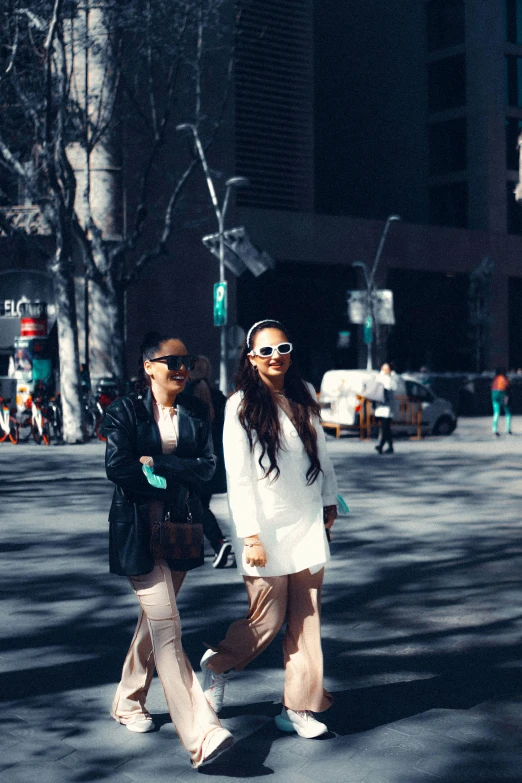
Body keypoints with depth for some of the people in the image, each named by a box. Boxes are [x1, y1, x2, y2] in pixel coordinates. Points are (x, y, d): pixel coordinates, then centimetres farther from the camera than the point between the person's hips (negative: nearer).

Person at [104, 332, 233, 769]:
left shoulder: (196, 413, 9)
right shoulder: (125, 411, -3)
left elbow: (207, 467, -3)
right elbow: (117, 467, -14)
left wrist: (156, 464, -14)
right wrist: (176, 478, -10)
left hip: (179, 531, 5)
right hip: (138, 531, -5)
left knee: (155, 619, 16)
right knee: (166, 628, -11)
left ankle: (128, 702, 37)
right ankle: (200, 736, -17)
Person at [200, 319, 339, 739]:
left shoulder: (305, 395, 5)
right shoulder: (241, 405, -10)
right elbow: (238, 477, -12)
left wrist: (329, 500, 20)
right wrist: (251, 536, -16)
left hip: (307, 524, 5)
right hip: (267, 530, -5)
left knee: (307, 619, 5)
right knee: (267, 619, 2)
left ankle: (298, 707, 16)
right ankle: (218, 663, 31)